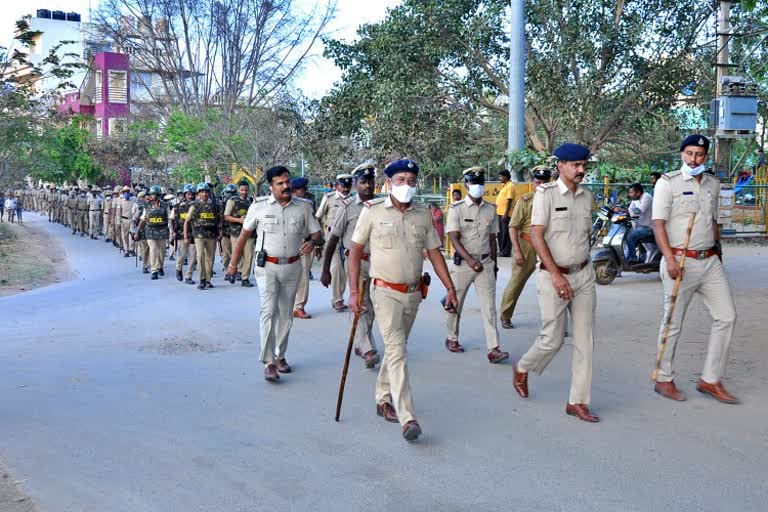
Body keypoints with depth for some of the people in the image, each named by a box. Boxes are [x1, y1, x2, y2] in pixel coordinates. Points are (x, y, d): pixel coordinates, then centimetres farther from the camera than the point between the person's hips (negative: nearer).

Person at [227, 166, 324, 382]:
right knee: (269, 311, -14)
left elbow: (318, 235, 5)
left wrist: (313, 241, -19)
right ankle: (268, 362, -13)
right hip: (267, 267, -3)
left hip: (292, 267, 3)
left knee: (286, 314, 12)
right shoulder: (259, 206, -5)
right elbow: (244, 236, 4)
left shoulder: (303, 207, 1)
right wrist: (233, 263, 6)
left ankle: (280, 356, 26)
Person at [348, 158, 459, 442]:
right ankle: (407, 419, -15)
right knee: (397, 352, -12)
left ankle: (383, 400, 33)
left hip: (413, 293, 5)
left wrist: (450, 288, 2)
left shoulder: (423, 215, 6)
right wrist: (354, 291, -6)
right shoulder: (373, 211, -5)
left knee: (395, 348, 16)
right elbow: (356, 250, -1)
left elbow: (434, 253, 9)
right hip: (386, 292, -5)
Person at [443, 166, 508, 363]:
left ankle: (493, 349, -9)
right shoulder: (457, 209, -5)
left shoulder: (490, 209, 8)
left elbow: (492, 238, 15)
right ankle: (452, 338, 31)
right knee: (455, 303, 9)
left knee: (489, 306, -6)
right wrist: (469, 259, -24)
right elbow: (454, 238, -13)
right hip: (462, 262, -3)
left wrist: (494, 264, 14)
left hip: (485, 262, 3)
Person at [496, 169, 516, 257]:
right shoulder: (503, 185, 16)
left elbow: (509, 200, -19)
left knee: (505, 233, -4)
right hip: (500, 213, 10)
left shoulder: (510, 186, -13)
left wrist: (506, 214, -23)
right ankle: (501, 250, 23)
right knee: (501, 233, 14)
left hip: (505, 214, -10)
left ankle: (506, 252, 0)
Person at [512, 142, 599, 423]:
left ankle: (578, 401, 12)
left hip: (584, 274, 5)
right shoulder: (546, 193, -8)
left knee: (585, 340, 3)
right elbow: (537, 236, -14)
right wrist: (556, 275, -19)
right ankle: (522, 368, 30)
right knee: (552, 339, 0)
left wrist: (582, 269, 17)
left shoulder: (587, 195, 9)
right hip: (554, 275, -5)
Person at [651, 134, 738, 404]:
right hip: (681, 262, -6)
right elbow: (658, 223, -13)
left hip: (710, 261, 6)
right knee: (673, 324, 2)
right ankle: (663, 380, 17)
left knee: (726, 317, 3)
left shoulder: (713, 184, 13)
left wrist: (718, 251, 20)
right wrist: (669, 258, -22)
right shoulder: (668, 182, -6)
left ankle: (710, 380, 12)